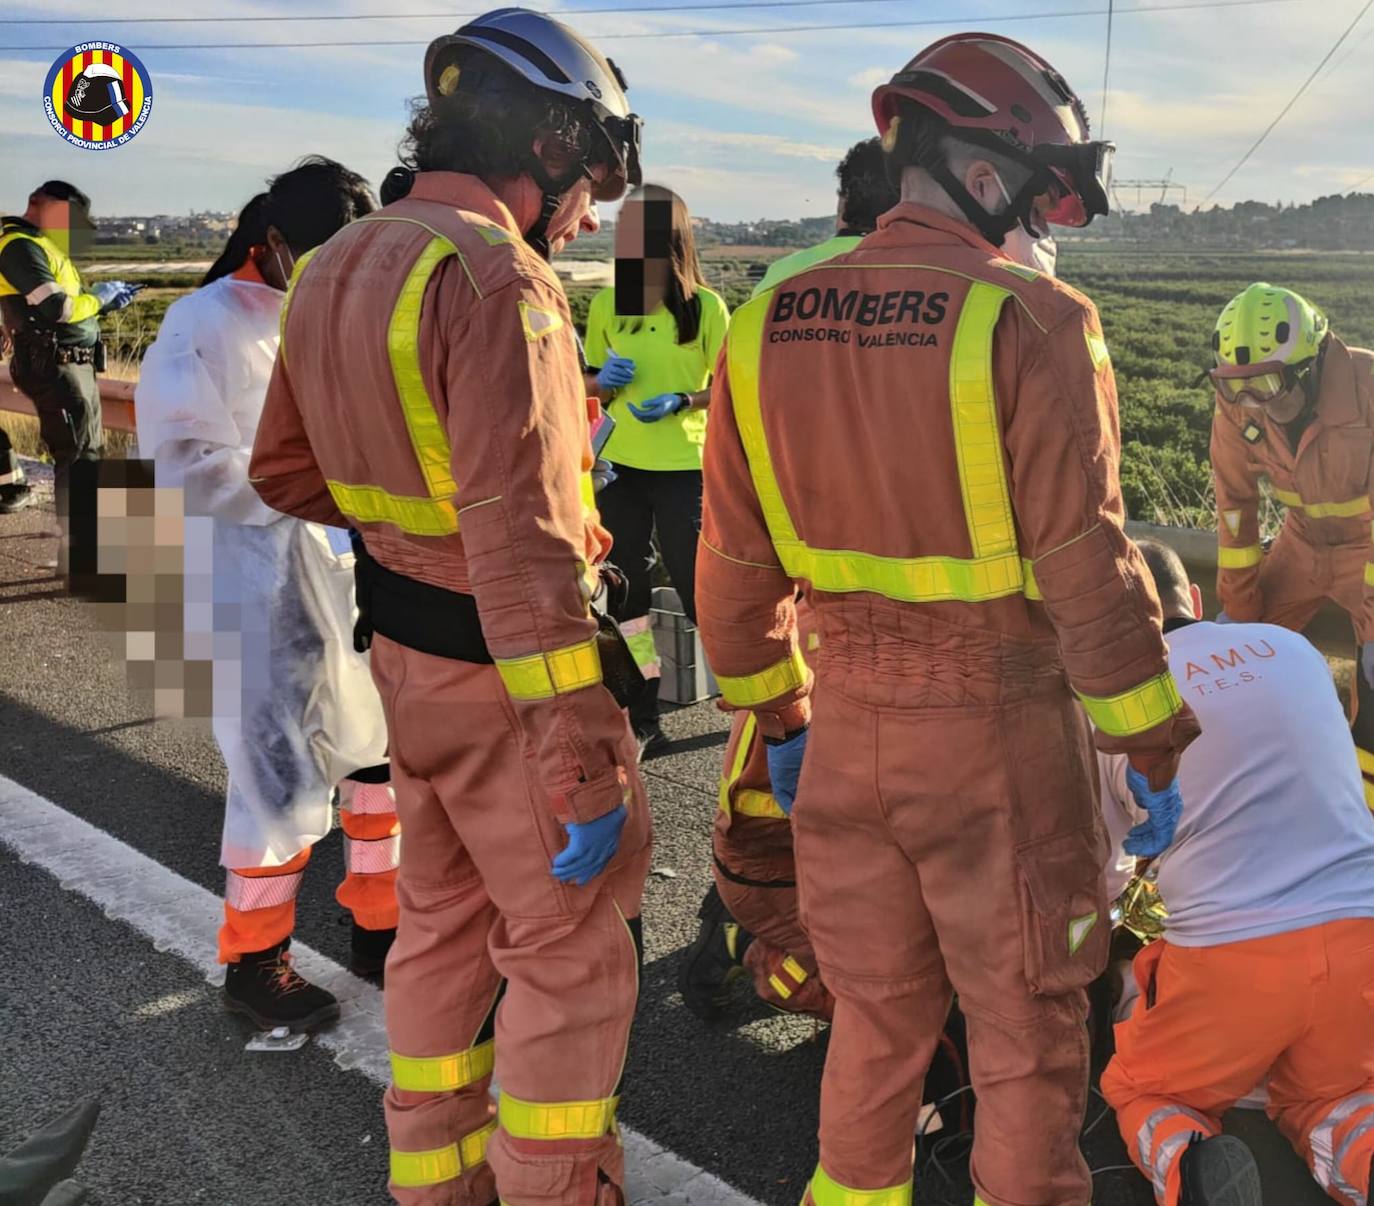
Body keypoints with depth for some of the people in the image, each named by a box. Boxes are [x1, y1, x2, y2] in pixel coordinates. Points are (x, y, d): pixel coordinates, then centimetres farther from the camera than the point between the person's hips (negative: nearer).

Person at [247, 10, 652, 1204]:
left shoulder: (338, 266, 7)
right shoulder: (498, 282, -21)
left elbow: (287, 471, 15)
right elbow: (517, 542, -28)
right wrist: (580, 752, -26)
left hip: (403, 648, 9)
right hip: (503, 666, -9)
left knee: (443, 918, 22)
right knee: (573, 951, 5)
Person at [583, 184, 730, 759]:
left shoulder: (705, 305, -6)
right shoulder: (606, 304, 5)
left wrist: (681, 400, -18)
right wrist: (605, 381, -8)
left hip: (682, 467, -4)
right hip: (620, 467, 4)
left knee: (698, 587, -2)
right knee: (625, 592, 8)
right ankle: (643, 720, 20)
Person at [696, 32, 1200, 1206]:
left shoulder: (769, 325, 1)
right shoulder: (1031, 325, -16)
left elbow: (736, 563, 5)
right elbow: (1087, 567, -16)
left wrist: (776, 713, 16)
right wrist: (1155, 747, -6)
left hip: (849, 722, 5)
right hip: (998, 726, -5)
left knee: (876, 1012, 22)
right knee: (1027, 1024, 15)